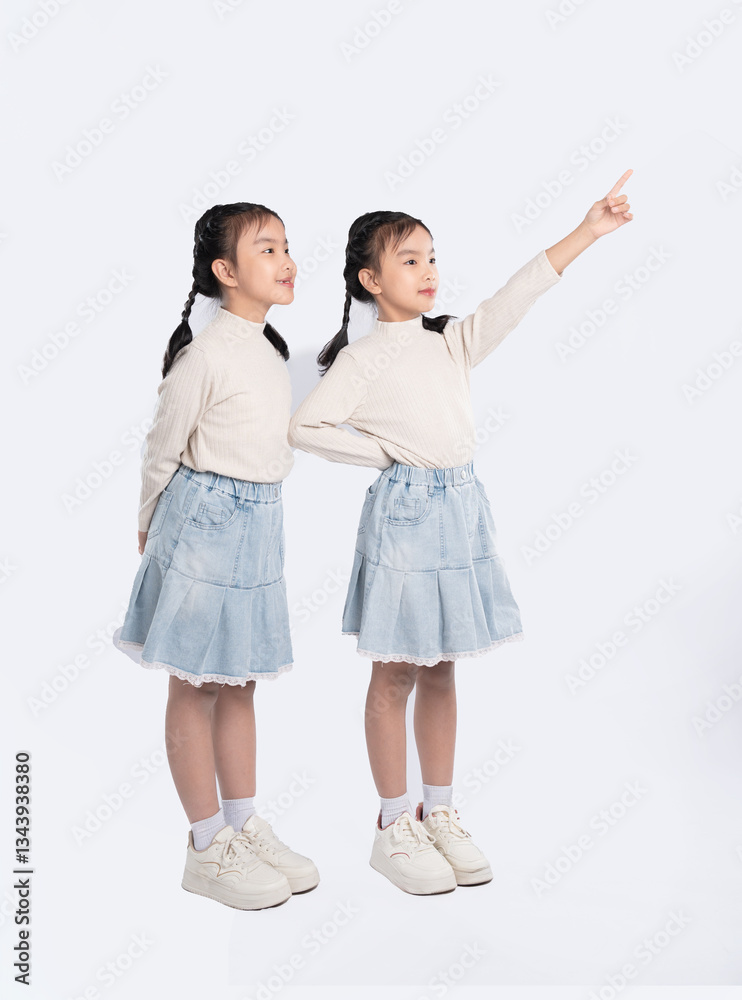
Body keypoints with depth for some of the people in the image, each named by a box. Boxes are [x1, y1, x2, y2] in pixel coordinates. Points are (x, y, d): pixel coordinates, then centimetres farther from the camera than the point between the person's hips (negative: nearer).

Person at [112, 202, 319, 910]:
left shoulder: (271, 350, 8)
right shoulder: (205, 355, -16)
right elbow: (161, 452, -8)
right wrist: (151, 533, 3)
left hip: (259, 525, 8)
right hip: (204, 524, -8)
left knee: (238, 682, 16)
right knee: (195, 687, 4)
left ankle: (244, 825, 28)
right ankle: (207, 848, 15)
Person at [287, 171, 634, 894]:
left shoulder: (451, 342, 9)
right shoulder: (363, 358, -7)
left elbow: (516, 297, 0)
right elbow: (304, 428, -12)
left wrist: (588, 231, -7)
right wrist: (383, 451, -9)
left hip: (462, 509, 6)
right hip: (404, 515, -6)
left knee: (440, 670, 14)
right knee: (396, 676, 4)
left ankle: (439, 813, 26)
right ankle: (394, 827, 17)